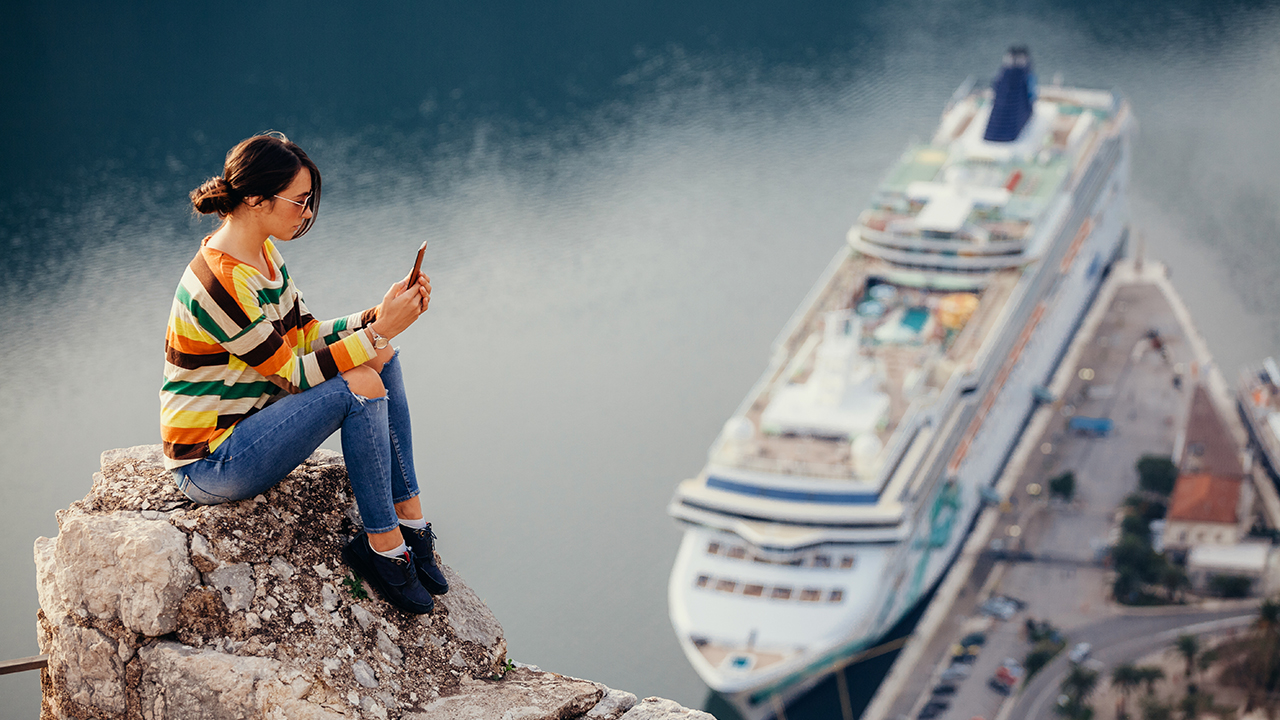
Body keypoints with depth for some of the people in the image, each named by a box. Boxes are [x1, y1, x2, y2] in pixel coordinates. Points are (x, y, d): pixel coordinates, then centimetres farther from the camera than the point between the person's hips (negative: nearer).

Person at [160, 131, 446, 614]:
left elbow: (304, 337, 9)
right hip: (209, 463, -10)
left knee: (380, 358, 1)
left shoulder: (263, 254, 4)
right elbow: (292, 374, -22)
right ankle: (383, 546, -10)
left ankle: (410, 519, 1)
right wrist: (379, 330, -20)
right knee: (360, 385, -23)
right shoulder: (220, 281, -27)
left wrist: (378, 316, -6)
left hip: (247, 422, 10)